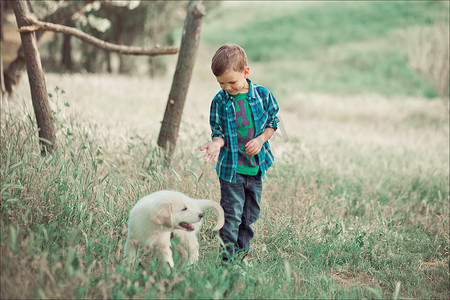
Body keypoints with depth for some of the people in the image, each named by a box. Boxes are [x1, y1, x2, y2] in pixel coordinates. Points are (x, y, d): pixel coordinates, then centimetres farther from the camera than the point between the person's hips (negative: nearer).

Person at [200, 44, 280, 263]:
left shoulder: (263, 95, -5)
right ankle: (229, 255, 7)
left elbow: (273, 123, 6)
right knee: (231, 213, -2)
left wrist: (260, 140, -11)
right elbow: (219, 131, 0)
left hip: (256, 165, 2)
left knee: (251, 213, 12)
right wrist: (216, 144, -22)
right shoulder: (220, 101, -6)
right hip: (231, 167, -2)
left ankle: (242, 249, 27)